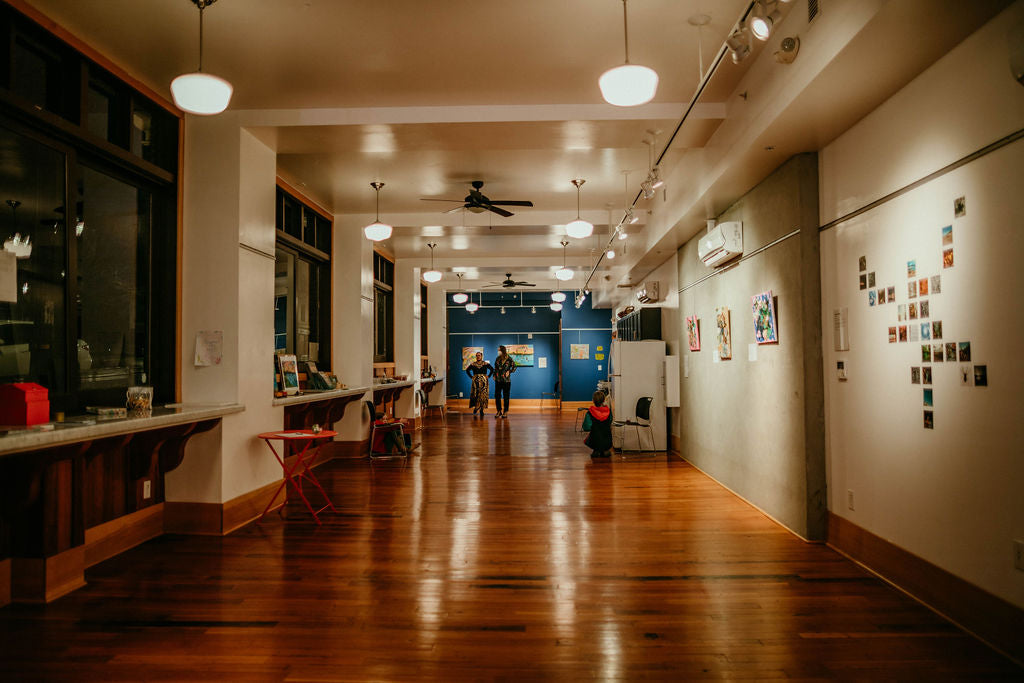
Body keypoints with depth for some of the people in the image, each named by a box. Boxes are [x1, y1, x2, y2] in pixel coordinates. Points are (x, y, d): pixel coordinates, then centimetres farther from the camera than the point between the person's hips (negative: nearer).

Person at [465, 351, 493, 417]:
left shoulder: (486, 364, 1)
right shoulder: (473, 364, 4)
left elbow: (492, 370, 5)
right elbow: (467, 370, 14)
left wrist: (488, 376, -1)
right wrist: (471, 377, 6)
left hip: (483, 381, -1)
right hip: (476, 381, 1)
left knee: (483, 395, -3)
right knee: (475, 394, -6)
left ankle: (481, 410, 3)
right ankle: (476, 407, 10)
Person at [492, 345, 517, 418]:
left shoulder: (509, 359, -5)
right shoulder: (497, 359, 8)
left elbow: (514, 367, 2)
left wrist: (509, 372, -10)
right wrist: (494, 375, 8)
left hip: (506, 380, -4)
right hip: (498, 380, 4)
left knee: (506, 396, 2)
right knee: (497, 396, 1)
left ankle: (505, 412, 9)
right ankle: (499, 411, 11)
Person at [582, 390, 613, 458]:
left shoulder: (590, 413, -15)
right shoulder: (608, 411, -7)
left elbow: (586, 428, -16)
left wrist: (583, 420, 3)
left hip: (595, 443, -1)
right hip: (608, 443, 1)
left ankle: (595, 450, 12)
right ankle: (606, 451, 18)